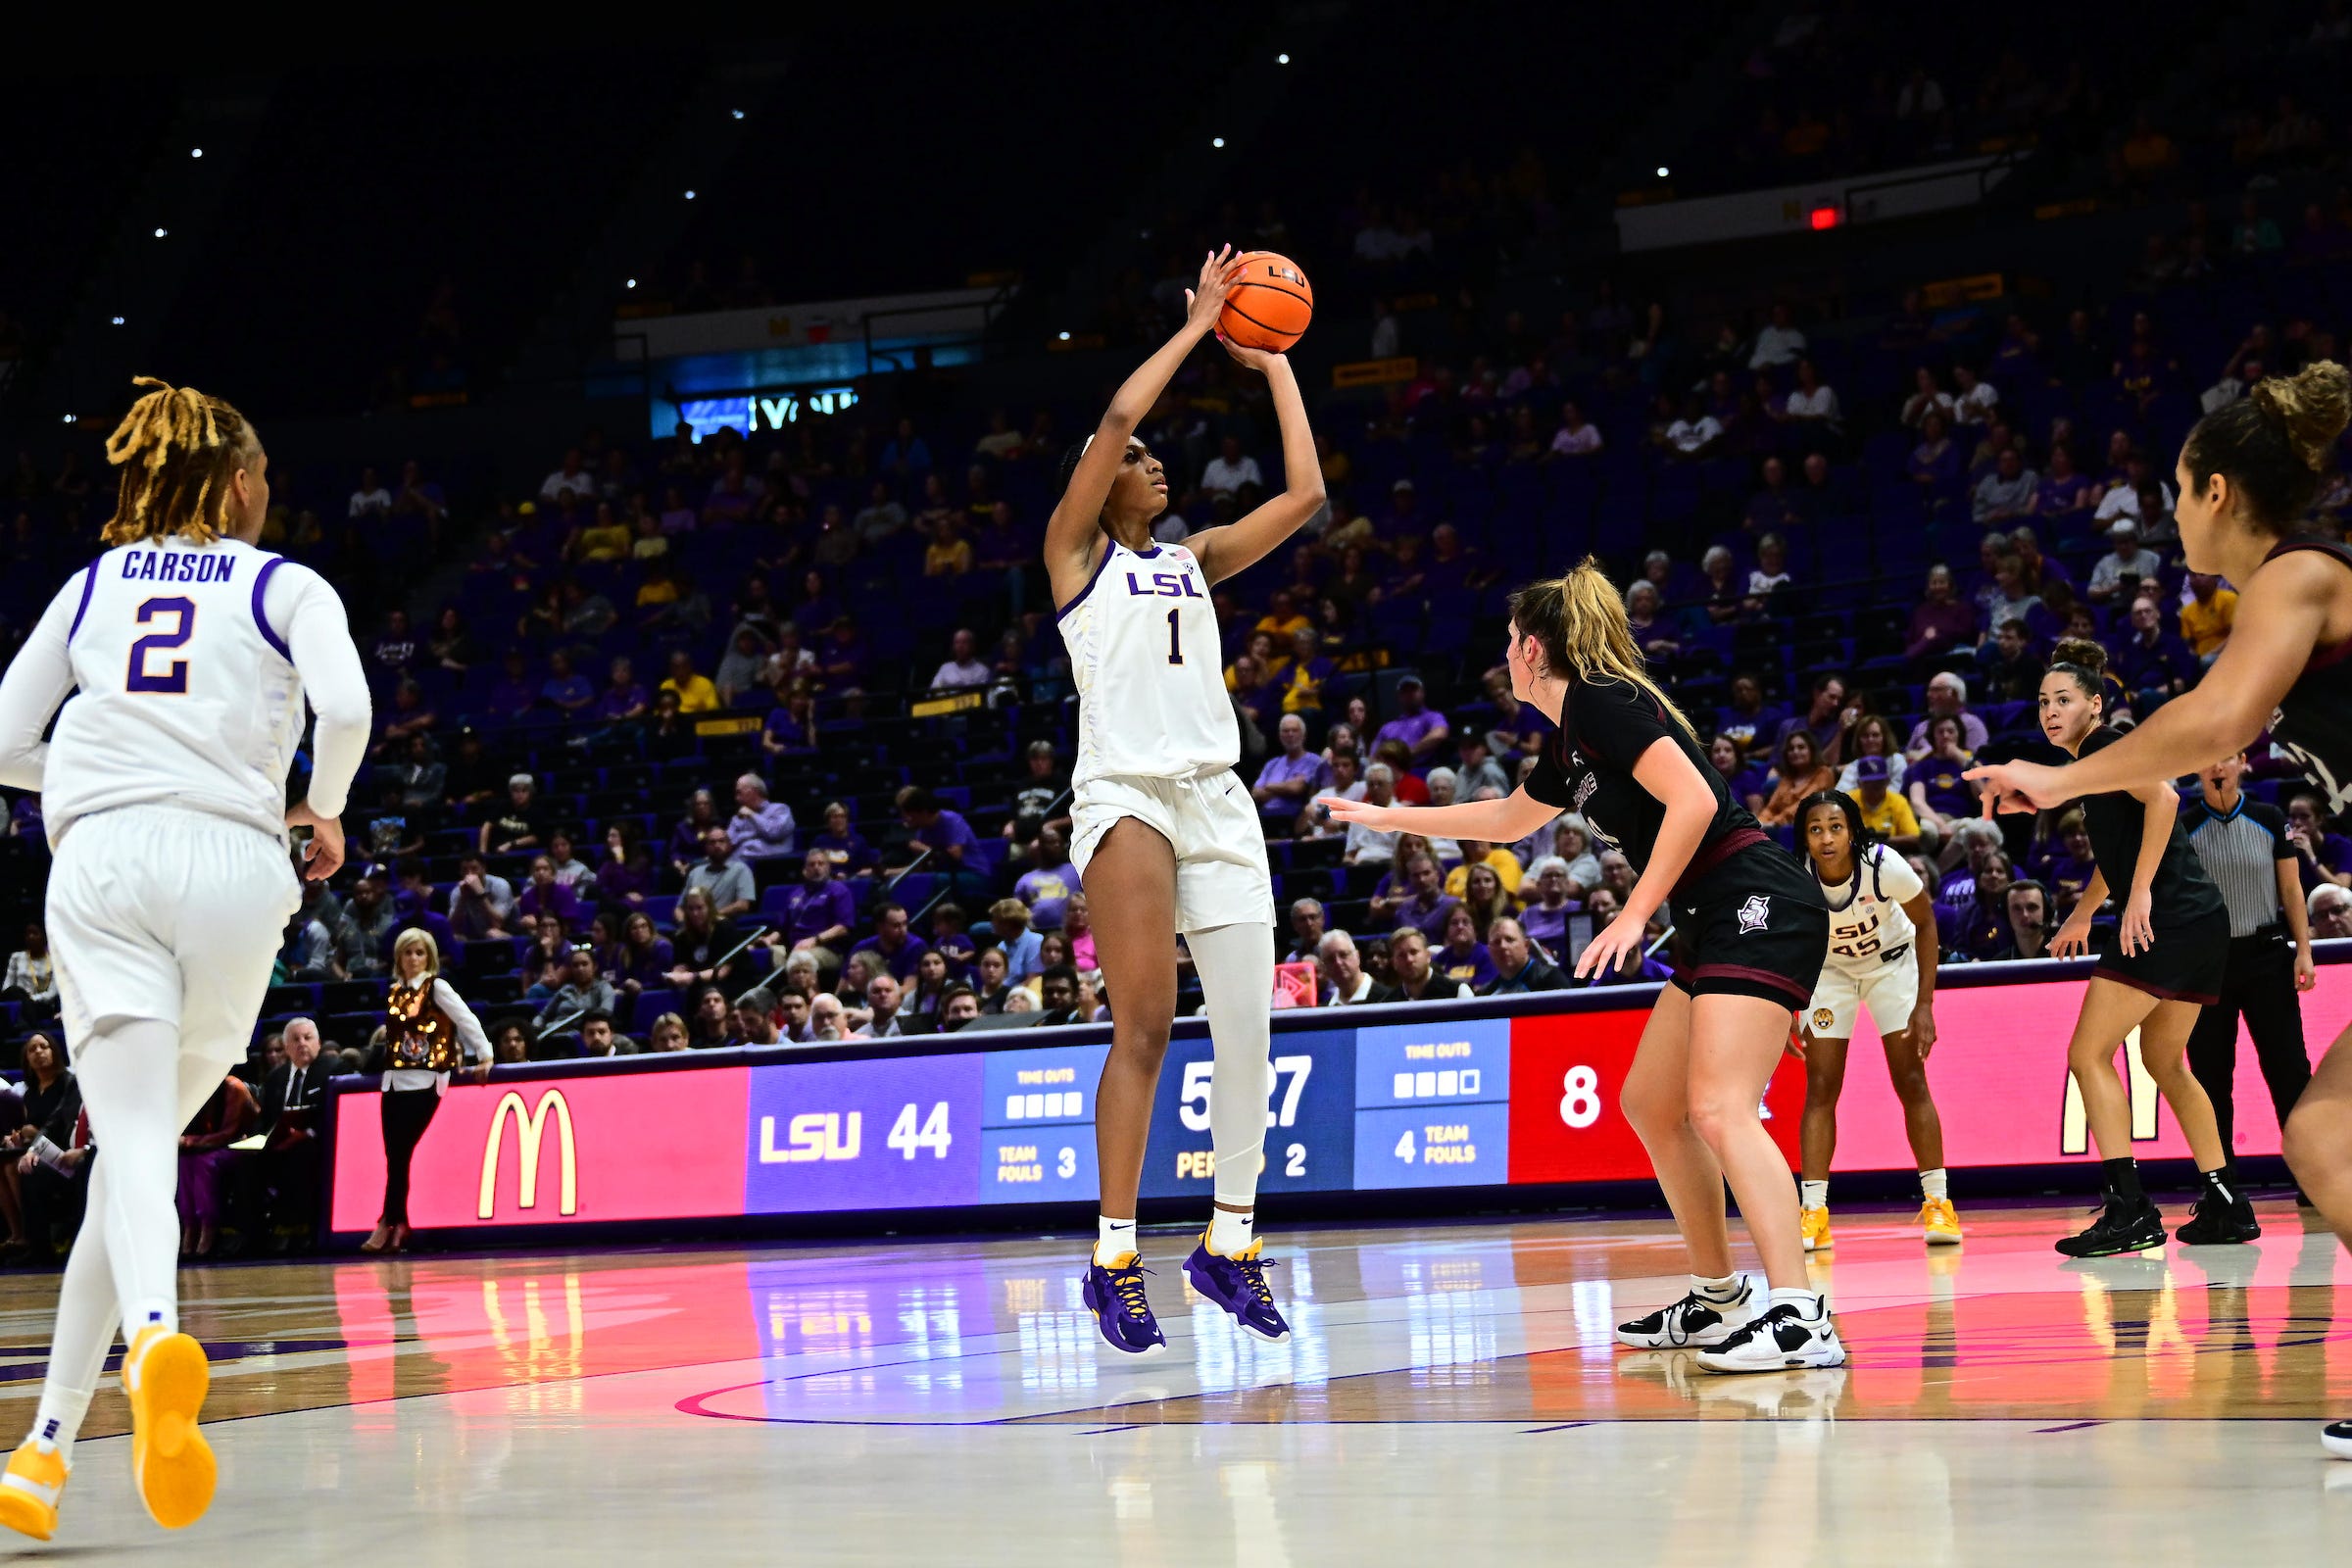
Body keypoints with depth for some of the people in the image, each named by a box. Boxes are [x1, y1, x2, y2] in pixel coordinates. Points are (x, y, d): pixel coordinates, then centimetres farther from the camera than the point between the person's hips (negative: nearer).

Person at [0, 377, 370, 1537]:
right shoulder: (286, 587, 12)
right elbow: (344, 708, -6)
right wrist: (323, 812, 12)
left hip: (99, 863, 1)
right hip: (230, 864, -1)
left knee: (133, 1144, -13)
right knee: (143, 1148, 10)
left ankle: (154, 1335, -45)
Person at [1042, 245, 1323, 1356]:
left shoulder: (1195, 558, 21)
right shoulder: (1075, 549, 6)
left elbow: (1304, 493, 14)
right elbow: (1116, 417, -7)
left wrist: (1273, 366, 18)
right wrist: (1197, 326, 1)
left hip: (1216, 795, 6)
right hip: (1125, 793, -5)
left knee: (1247, 1029, 1)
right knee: (1145, 1029, -13)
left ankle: (1229, 1242, 13)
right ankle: (1115, 1257, -8)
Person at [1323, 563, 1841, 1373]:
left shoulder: (1602, 700, -8)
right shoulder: (1571, 739, 21)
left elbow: (1694, 800, -20)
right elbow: (1507, 818, 40)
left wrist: (1634, 915, -18)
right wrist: (1390, 816, 47)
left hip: (1760, 906, -10)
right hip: (1720, 924, 10)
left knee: (1720, 1109, -21)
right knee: (1651, 1103, 15)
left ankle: (1799, 1317, -30)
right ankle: (1718, 1299, 22)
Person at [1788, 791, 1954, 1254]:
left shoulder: (1885, 865, -32)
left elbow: (1926, 922, -14)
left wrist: (1925, 1004, -18)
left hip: (1892, 963, -1)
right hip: (1829, 969, 1)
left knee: (1911, 1081, -7)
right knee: (1820, 1087, -8)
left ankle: (1938, 1203, 1)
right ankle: (1813, 1212, -9)